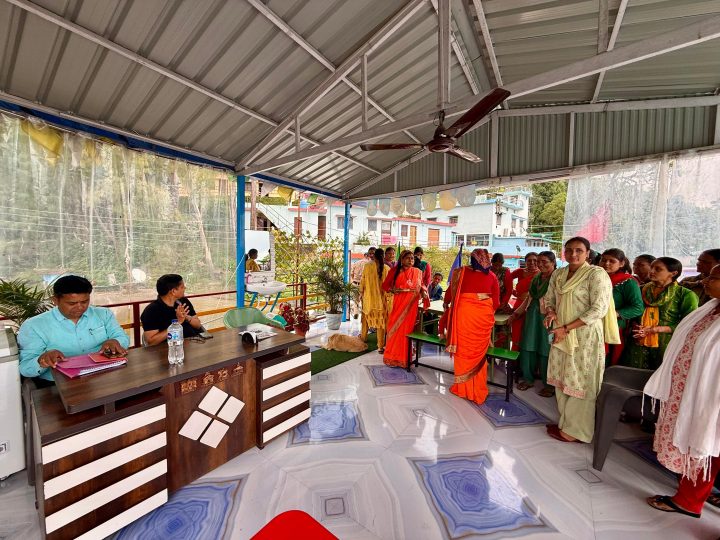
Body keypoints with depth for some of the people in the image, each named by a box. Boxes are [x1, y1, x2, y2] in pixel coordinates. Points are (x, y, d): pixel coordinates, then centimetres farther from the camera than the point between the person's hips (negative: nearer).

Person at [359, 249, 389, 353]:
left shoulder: (367, 266, -9)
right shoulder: (386, 268, -10)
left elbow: (363, 281, 0)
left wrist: (361, 292, 15)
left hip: (368, 297, 1)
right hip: (381, 298, -1)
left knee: (366, 316, 23)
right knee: (381, 321, 6)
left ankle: (363, 337, 42)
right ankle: (381, 346, 9)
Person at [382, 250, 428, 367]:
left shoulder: (417, 272, 7)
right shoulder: (394, 271, 0)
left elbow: (421, 286, 15)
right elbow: (385, 285, 4)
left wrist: (424, 292, -5)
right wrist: (392, 289, -15)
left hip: (411, 306, 2)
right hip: (398, 304, -2)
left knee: (407, 329, 6)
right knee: (395, 328, 1)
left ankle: (405, 357, 18)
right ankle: (392, 357, 15)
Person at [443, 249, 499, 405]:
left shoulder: (461, 272, 2)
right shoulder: (492, 276, 5)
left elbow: (450, 292, 7)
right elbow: (496, 302, 7)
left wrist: (446, 303, 28)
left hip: (464, 314, -1)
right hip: (483, 317, 2)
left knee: (463, 350, 11)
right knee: (479, 353, 13)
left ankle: (462, 387, 23)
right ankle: (477, 390, 24)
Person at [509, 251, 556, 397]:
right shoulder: (536, 277, 12)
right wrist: (516, 313, 19)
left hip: (548, 317, -6)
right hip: (532, 315, 7)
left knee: (546, 349, 3)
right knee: (528, 346, 11)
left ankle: (549, 384, 21)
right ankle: (528, 378, 27)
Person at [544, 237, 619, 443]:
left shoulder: (596, 274, -10)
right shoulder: (558, 274, 8)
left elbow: (599, 309, -15)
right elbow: (550, 299, 16)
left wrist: (566, 328, -17)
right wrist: (551, 313, -7)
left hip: (585, 336, -6)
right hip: (561, 335, 6)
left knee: (580, 382, 5)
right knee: (561, 379, 13)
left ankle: (575, 429, 20)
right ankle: (566, 421, 30)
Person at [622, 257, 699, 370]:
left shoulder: (686, 295, 0)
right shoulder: (642, 289, 10)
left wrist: (657, 329, -14)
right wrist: (634, 328, -3)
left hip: (667, 344, -3)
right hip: (638, 343, 3)